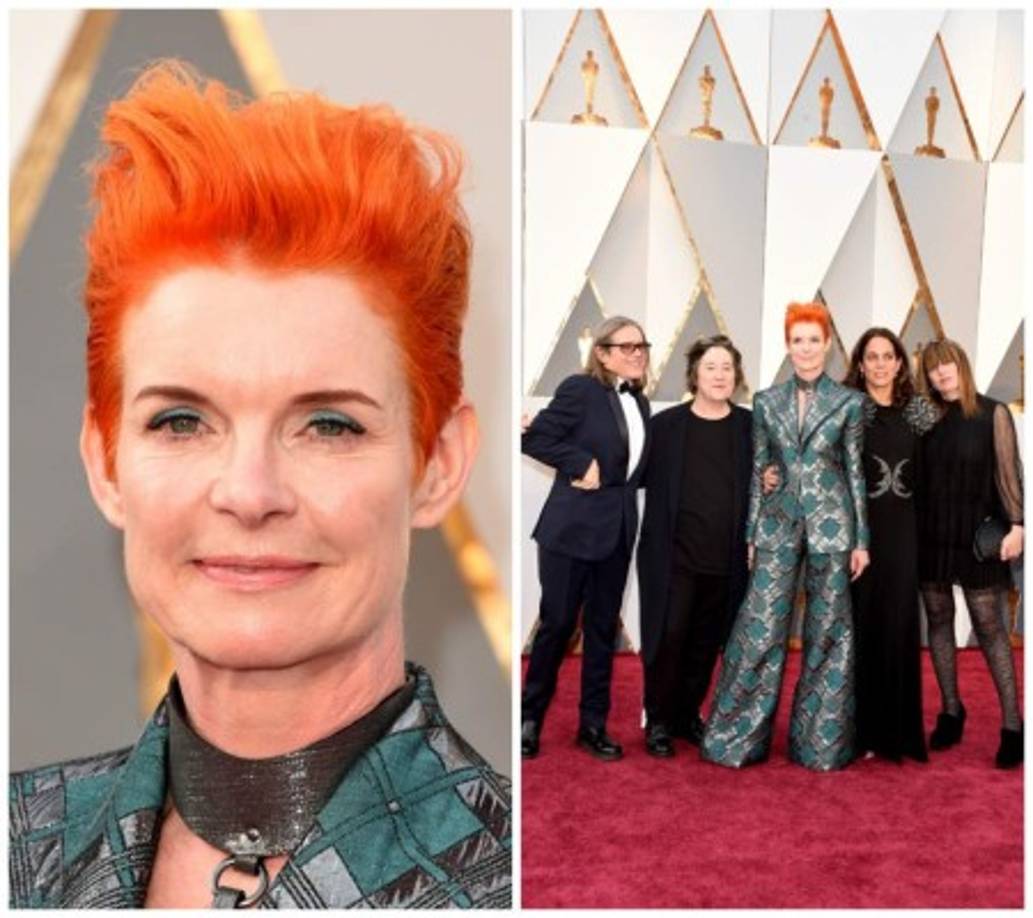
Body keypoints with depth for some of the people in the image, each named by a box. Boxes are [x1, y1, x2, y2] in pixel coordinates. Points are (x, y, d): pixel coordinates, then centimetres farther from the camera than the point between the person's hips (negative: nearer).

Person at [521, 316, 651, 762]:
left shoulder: (639, 402, 10)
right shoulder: (580, 388, -10)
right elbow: (533, 438, -13)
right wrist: (581, 462, -18)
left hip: (617, 529, 7)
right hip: (571, 526, -6)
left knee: (603, 627, 11)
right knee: (557, 623, 2)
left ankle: (593, 724, 22)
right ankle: (529, 717, 19)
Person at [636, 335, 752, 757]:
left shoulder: (750, 426, 4)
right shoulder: (665, 424, 1)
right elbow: (643, 477, 4)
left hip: (726, 560, 2)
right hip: (674, 556, -2)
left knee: (706, 644, 12)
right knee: (668, 637, -3)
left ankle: (688, 714, 29)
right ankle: (659, 721, 14)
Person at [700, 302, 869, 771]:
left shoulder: (848, 402, 1)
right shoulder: (766, 402, 7)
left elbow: (856, 471, 2)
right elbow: (759, 470, 9)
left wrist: (861, 539, -1)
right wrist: (751, 534, 6)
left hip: (830, 525, -1)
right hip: (778, 525, 1)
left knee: (827, 631, 6)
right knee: (760, 628, 0)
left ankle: (822, 739, 19)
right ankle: (737, 734, 12)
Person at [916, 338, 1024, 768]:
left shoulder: (992, 413, 0)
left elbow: (1008, 471, -4)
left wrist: (1016, 524, -11)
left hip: (977, 535, -3)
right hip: (932, 535, 4)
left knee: (989, 626, -4)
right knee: (939, 621, 7)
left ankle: (1012, 725, 2)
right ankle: (950, 713, 18)